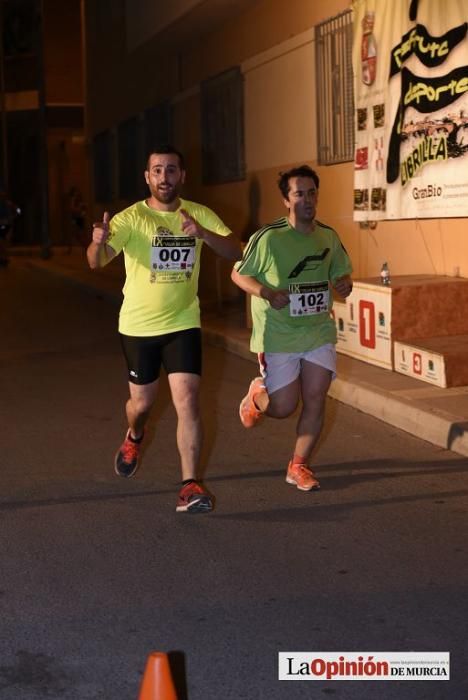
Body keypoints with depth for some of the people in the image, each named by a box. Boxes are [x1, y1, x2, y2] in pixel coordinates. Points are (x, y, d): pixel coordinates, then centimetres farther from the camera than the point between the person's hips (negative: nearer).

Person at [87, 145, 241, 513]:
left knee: (187, 402, -10)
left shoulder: (200, 215, -3)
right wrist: (98, 243, -47)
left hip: (183, 323, 1)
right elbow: (97, 261, -22)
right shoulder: (131, 218, -12)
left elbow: (236, 252, -13)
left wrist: (203, 233, -32)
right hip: (138, 326, -1)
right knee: (142, 402, 13)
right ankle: (134, 438, 48)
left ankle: (190, 484, -3)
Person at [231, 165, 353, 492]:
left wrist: (345, 283, -8)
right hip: (278, 335, -4)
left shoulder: (329, 237, 2)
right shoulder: (268, 238, -13)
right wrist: (268, 293, -23)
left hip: (319, 332, 4)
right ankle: (257, 394, 35)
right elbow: (238, 274, -6)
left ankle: (299, 466, 16)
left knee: (315, 400, -1)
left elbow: (341, 272, 17)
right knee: (284, 407, -1)